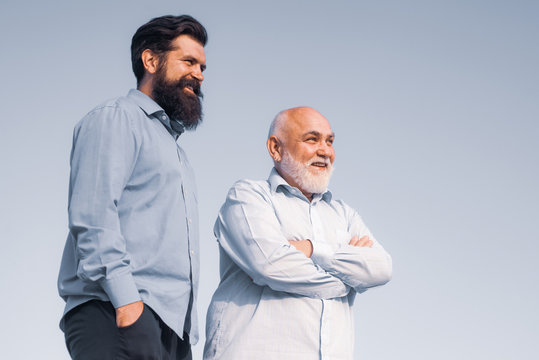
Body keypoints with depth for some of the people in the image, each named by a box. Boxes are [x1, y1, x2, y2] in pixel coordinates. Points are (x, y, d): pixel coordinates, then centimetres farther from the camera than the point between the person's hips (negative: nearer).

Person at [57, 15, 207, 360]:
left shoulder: (172, 147, 32)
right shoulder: (115, 118, 4)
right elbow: (92, 214, -11)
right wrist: (126, 299, -20)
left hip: (173, 326, 8)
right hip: (111, 313, -8)